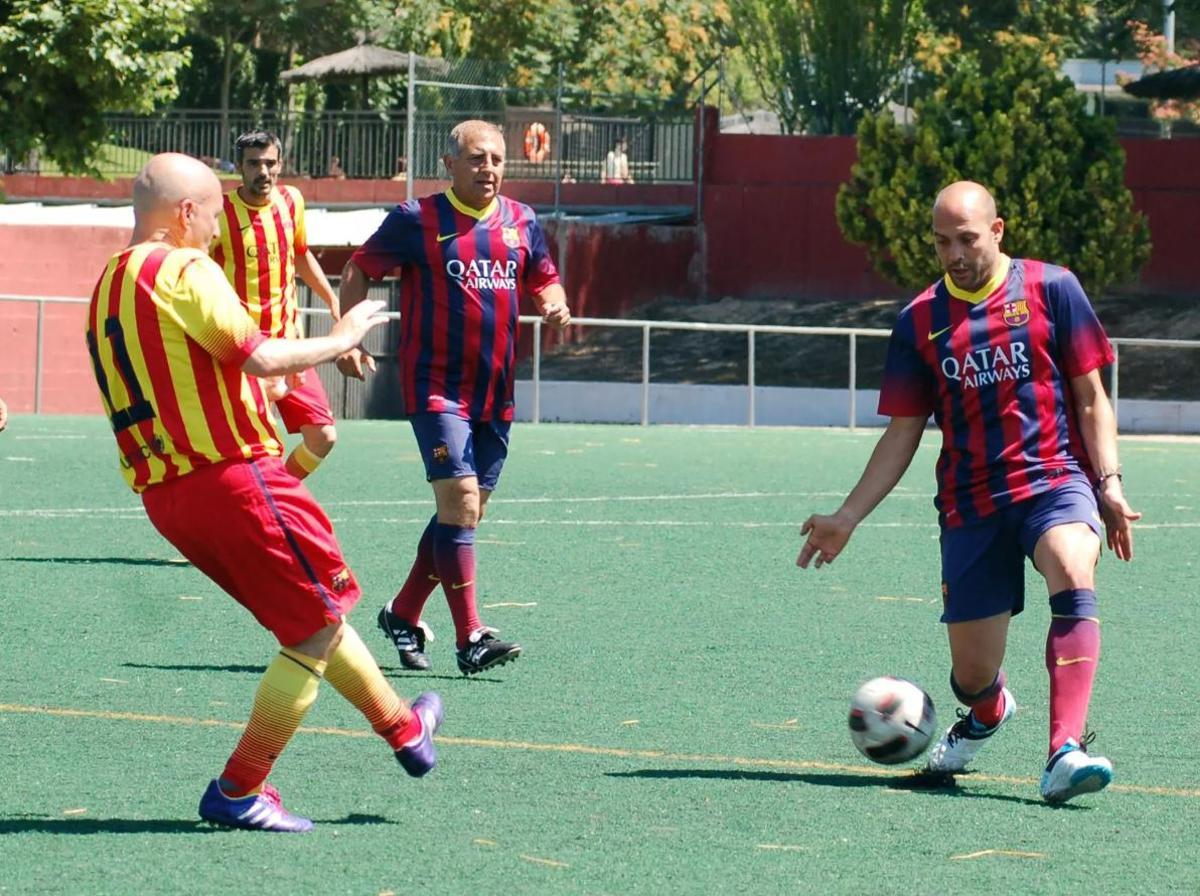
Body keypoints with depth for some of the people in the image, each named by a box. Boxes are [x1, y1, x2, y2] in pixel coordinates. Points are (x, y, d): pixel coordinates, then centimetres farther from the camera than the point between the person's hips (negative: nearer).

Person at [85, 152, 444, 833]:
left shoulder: (107, 287, 16)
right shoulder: (183, 270, -11)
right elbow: (257, 356, -19)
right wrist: (338, 340, -4)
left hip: (161, 492, 10)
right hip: (233, 476, -10)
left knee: (317, 617, 24)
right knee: (318, 628, 0)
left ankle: (403, 726, 39)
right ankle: (240, 792, 1)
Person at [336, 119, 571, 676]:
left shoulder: (521, 222, 9)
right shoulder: (417, 220, -5)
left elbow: (544, 281, 21)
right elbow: (359, 271, 3)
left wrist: (555, 305, -2)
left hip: (495, 392, 6)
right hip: (436, 386, -6)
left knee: (465, 511, 10)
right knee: (459, 500, -17)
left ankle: (403, 613, 27)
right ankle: (470, 637, -17)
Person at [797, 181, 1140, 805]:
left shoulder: (1051, 289, 1)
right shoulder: (919, 321, 8)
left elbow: (1091, 397, 4)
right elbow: (903, 434, 12)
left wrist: (1109, 484, -7)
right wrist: (846, 518, 7)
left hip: (1055, 478, -2)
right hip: (970, 504, 3)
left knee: (1072, 573, -36)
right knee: (972, 675, 2)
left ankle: (1066, 753, -44)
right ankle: (987, 713, 43)